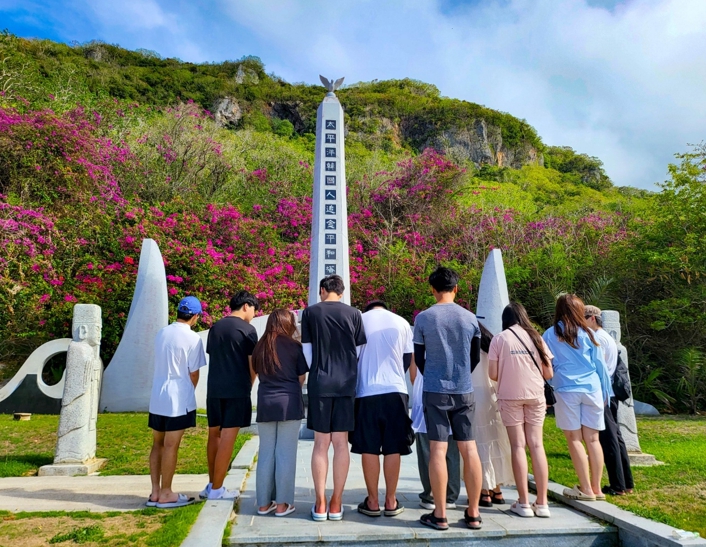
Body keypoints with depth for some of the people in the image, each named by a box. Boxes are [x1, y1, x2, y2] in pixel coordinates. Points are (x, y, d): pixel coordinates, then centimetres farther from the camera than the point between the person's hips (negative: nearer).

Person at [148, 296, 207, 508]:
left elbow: (159, 364, 12)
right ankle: (166, 494, 11)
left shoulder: (161, 333, 7)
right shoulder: (192, 338, -12)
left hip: (157, 398, 7)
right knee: (170, 446, 1)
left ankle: (155, 492, 20)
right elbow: (193, 373, -9)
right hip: (179, 399, -6)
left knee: (158, 444, 14)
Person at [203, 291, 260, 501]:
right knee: (227, 437, 0)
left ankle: (211, 484, 23)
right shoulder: (247, 329, -7)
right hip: (237, 390, -6)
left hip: (214, 389, 7)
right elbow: (252, 364, -7)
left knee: (214, 434, 15)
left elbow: (212, 357, 15)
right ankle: (217, 489, 6)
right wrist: (249, 386, 9)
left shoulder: (215, 328, 11)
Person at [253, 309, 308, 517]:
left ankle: (263, 503, 19)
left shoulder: (260, 347, 7)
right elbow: (301, 378, 3)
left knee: (266, 453, 11)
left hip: (265, 403, 4)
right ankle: (282, 504, 10)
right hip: (289, 403, -4)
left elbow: (258, 374, 10)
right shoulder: (294, 346, -3)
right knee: (285, 454, 3)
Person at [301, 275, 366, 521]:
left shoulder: (310, 312, 1)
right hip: (346, 385, 1)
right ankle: (336, 504, 14)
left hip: (319, 385, 0)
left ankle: (320, 504, 12)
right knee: (341, 443, 7)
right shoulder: (354, 314, 2)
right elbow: (360, 353, 4)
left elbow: (307, 353, 2)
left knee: (321, 443, 7)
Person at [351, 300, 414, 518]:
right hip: (396, 391, 1)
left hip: (367, 392, -1)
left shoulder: (359, 320, 5)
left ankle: (372, 502, 12)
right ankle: (391, 501, 14)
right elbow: (408, 359, 13)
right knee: (393, 449, 8)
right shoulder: (402, 323, 9)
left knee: (369, 449, 6)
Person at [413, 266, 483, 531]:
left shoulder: (423, 318, -5)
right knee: (469, 449, 7)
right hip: (464, 391, 2)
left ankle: (440, 515, 7)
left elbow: (419, 358, 4)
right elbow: (475, 358, 11)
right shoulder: (470, 318, 2)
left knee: (437, 450, 1)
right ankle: (473, 513, 15)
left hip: (435, 391, -2)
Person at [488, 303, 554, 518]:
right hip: (535, 395, 2)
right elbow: (548, 373, 4)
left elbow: (493, 374, -6)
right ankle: (542, 503, 9)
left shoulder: (500, 339, -3)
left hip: (510, 396, -2)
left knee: (518, 445, 2)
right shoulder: (536, 337, 4)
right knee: (536, 445, 6)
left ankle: (524, 502, 4)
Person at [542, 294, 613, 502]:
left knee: (575, 439, 2)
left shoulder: (550, 335, 3)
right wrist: (606, 392, 17)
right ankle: (596, 488, 13)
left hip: (566, 390, -2)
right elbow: (600, 364, 9)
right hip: (591, 389, 2)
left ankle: (586, 489, 4)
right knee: (592, 439, 7)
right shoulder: (587, 333, 7)